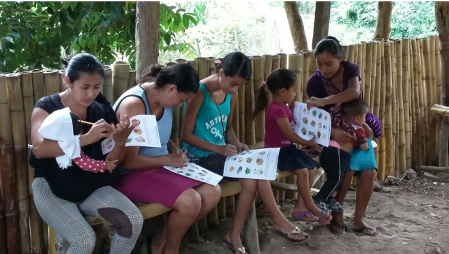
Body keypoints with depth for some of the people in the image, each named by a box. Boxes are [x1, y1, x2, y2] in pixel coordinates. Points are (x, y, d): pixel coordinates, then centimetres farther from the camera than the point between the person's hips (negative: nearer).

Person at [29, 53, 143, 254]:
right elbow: (39, 149, -26)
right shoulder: (47, 107, -7)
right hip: (51, 187, -3)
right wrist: (86, 138, -38)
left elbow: (111, 161, 3)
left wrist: (120, 141, -20)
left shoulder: (102, 111, 2)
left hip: (92, 186, 4)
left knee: (134, 221, -20)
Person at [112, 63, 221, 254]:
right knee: (190, 201, -27)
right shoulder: (134, 104, -25)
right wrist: (169, 159, -15)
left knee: (212, 192, -5)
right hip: (131, 174, -9)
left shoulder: (165, 101, 2)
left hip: (161, 167, 9)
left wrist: (175, 150, 1)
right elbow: (129, 161, -26)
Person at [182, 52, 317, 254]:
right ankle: (279, 221, -5)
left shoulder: (231, 94, 6)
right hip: (200, 156, -7)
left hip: (221, 152, 7)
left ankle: (234, 235, -12)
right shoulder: (199, 93, -16)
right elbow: (186, 135, -15)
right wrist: (218, 148, -23)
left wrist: (236, 144, -3)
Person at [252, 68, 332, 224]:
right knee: (302, 170, -25)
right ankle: (312, 208, -10)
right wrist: (309, 143, -10)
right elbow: (289, 134, -19)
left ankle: (300, 206, 3)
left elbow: (293, 129, 19)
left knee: (312, 167, 1)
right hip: (277, 151, -10)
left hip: (287, 148, 11)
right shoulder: (278, 109, -19)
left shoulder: (283, 107, 13)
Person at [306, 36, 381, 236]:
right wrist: (333, 132, -36)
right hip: (333, 134, -3)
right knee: (345, 171, -23)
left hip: (357, 130, 3)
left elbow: (355, 92, -30)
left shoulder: (350, 69, -9)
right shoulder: (314, 83, -15)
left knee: (369, 171, -12)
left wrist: (324, 101, -44)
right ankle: (337, 217, -2)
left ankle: (358, 220, 3)